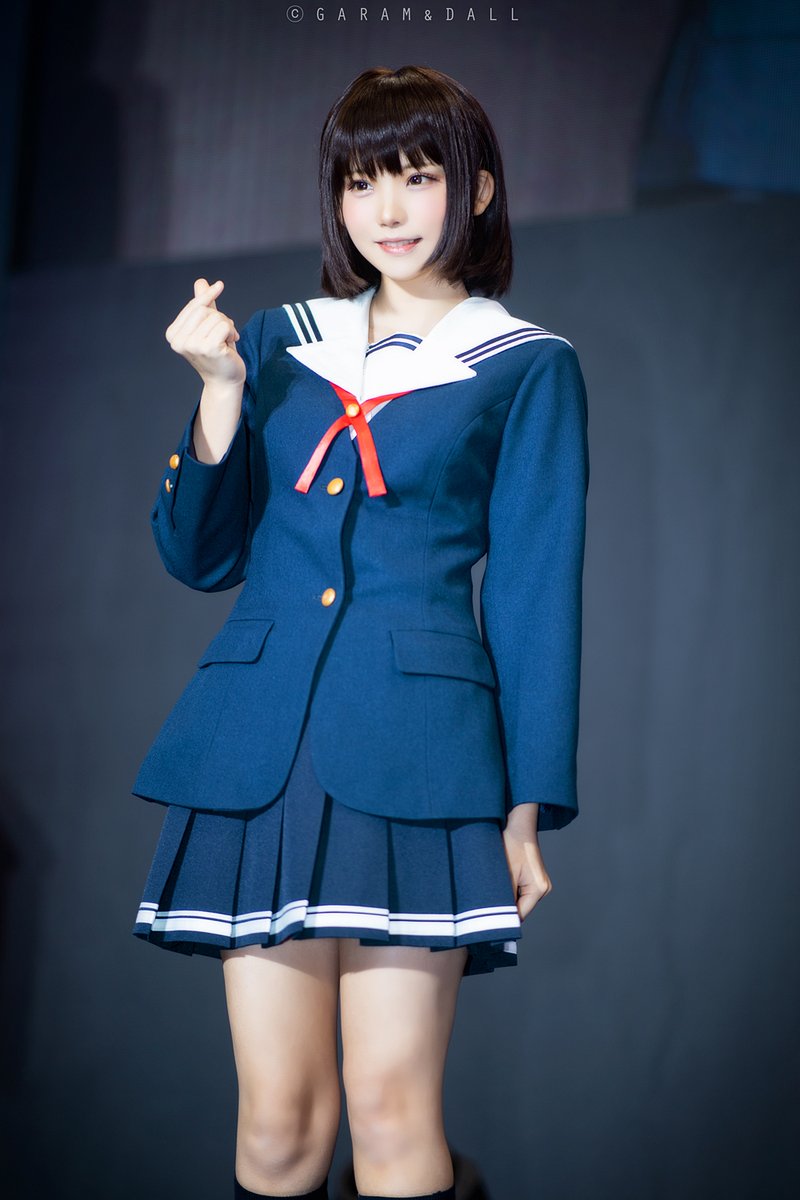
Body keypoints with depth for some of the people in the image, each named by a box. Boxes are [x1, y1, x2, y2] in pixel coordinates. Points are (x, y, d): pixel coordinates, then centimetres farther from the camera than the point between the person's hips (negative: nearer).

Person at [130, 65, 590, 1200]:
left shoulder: (526, 368, 7)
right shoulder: (276, 341, 16)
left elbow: (537, 594, 4)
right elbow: (199, 555, 13)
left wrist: (528, 806, -1)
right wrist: (221, 388, 0)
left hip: (416, 744, -3)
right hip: (258, 746, 3)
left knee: (392, 1106, -7)